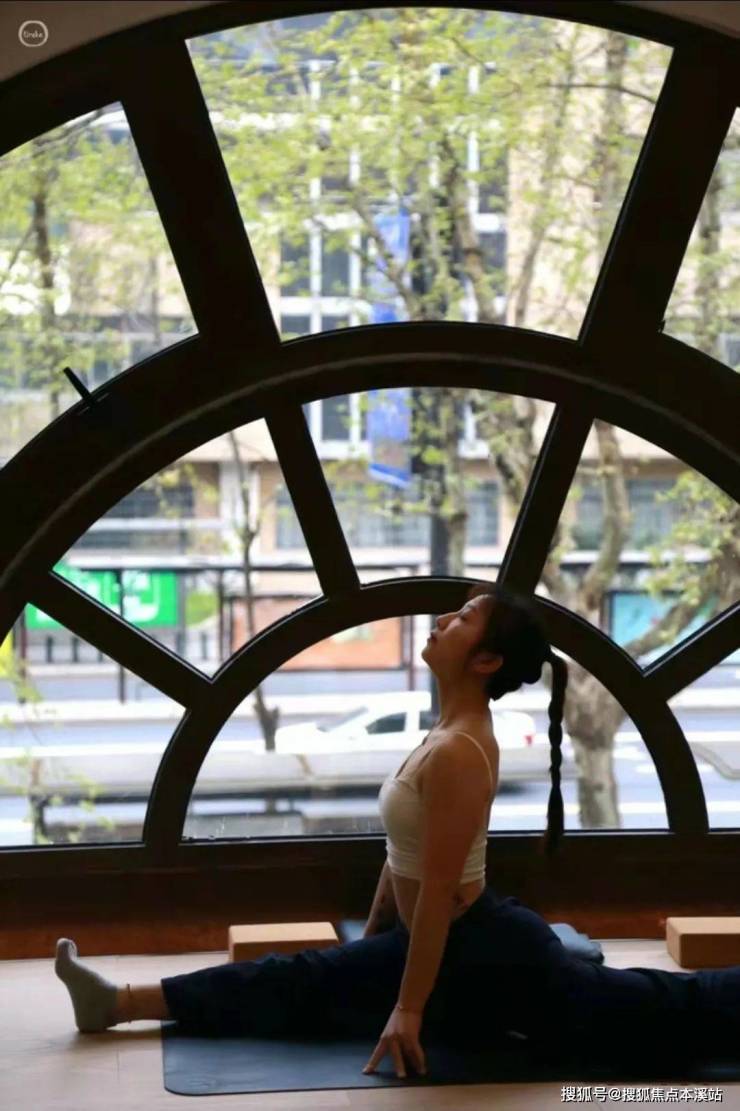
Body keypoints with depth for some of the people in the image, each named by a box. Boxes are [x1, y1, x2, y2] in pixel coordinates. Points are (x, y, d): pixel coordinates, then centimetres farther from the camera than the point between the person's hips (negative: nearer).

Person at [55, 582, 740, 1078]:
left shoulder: (457, 752, -27)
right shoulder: (450, 732, 4)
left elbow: (438, 892, -26)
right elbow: (403, 857, 14)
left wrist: (408, 1009, -22)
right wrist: (370, 938, 22)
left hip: (487, 954, -9)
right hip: (455, 945, 9)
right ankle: (124, 1004, 14)